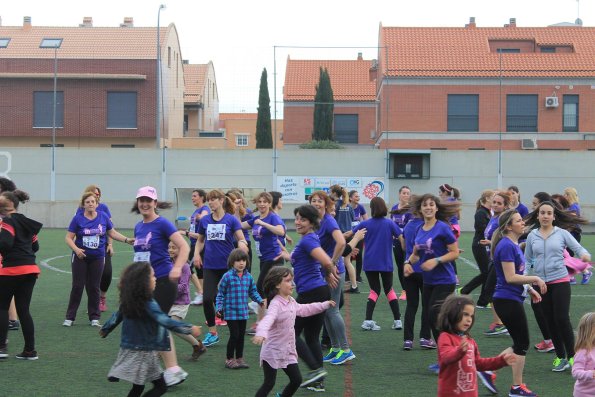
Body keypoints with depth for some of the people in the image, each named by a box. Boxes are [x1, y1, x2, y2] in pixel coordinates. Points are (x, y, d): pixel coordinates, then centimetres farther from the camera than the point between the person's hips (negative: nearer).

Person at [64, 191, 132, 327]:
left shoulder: (103, 216, -1)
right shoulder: (78, 218, -8)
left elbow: (112, 233, 10)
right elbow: (68, 238, -7)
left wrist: (127, 239, -2)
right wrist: (76, 249, -23)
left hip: (98, 258, 2)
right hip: (80, 257, -2)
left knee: (94, 288, 8)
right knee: (77, 286, 1)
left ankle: (94, 317, 17)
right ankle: (69, 317, 10)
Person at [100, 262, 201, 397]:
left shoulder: (127, 302, 3)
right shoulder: (149, 305, -21)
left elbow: (117, 317, 17)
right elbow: (166, 322, -28)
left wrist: (105, 329, 36)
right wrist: (189, 329, -28)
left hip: (130, 350, 8)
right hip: (144, 354, -8)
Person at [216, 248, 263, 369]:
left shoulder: (248, 277, 4)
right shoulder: (227, 276, -9)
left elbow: (253, 291, 14)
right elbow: (221, 294, -4)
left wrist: (260, 300, -2)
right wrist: (219, 307, -11)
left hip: (243, 312, 5)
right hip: (231, 312, -5)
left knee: (241, 336, 13)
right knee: (234, 335, -5)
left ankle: (239, 358, 25)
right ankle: (230, 359, 9)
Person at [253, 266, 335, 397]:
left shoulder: (291, 302, 7)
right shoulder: (276, 304, -23)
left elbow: (304, 309, 26)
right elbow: (268, 319, -41)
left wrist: (324, 305, 31)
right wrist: (261, 333, -61)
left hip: (288, 351, 8)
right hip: (272, 352, -8)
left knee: (296, 380, 10)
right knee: (269, 383, -6)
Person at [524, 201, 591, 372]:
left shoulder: (562, 233, -1)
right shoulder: (532, 236, 7)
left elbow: (578, 249, -5)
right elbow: (528, 260, 14)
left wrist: (585, 255, -27)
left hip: (560, 281, -3)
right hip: (541, 283, 3)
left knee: (562, 319, -11)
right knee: (550, 322, 7)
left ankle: (571, 356, 2)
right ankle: (560, 357, 19)